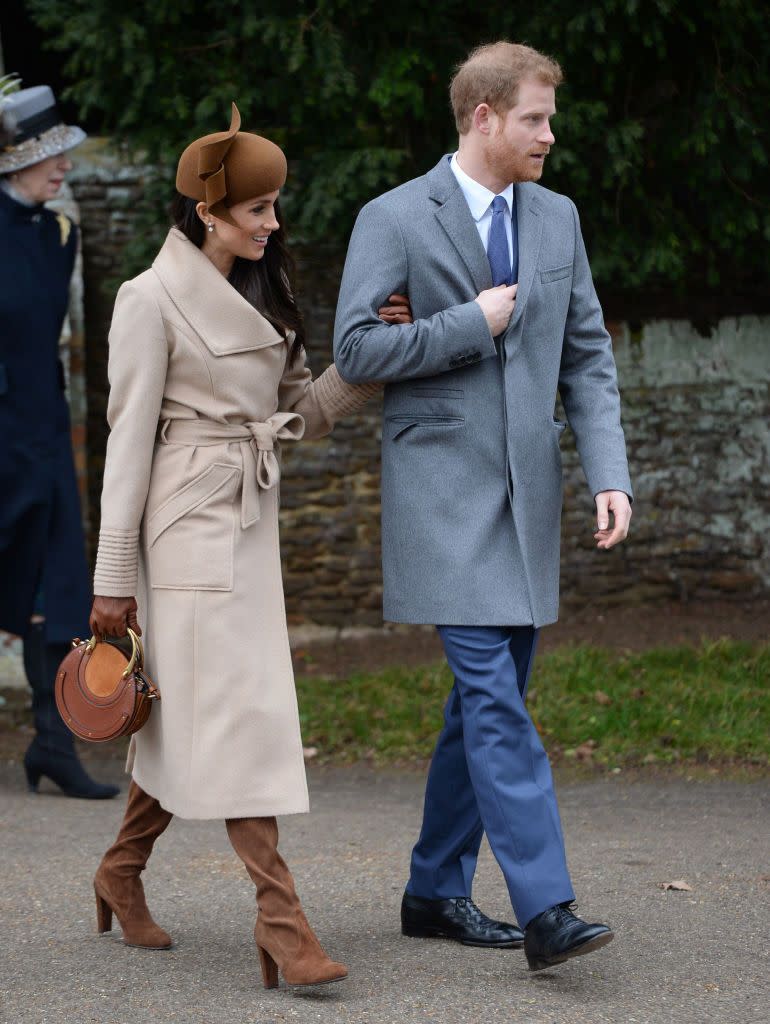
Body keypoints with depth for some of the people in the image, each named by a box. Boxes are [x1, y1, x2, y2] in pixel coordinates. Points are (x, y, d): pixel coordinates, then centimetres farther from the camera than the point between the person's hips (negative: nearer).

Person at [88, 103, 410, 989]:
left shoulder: (259, 293, 14)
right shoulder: (153, 299, -9)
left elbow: (303, 412, 16)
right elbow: (129, 438, -9)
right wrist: (114, 576, -10)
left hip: (251, 521, 8)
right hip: (191, 522, -8)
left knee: (189, 712, 12)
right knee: (238, 713, -12)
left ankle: (121, 873, 29)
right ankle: (281, 922, -14)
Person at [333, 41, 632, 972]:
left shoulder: (556, 218, 12)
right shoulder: (395, 220, -5)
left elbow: (588, 358, 12)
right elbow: (355, 349, -11)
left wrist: (610, 474, 1)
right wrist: (474, 323, -12)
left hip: (526, 493, 6)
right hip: (443, 490, -6)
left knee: (489, 698, 10)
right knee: (492, 696, -14)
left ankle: (436, 891, 21)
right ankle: (545, 910, -19)